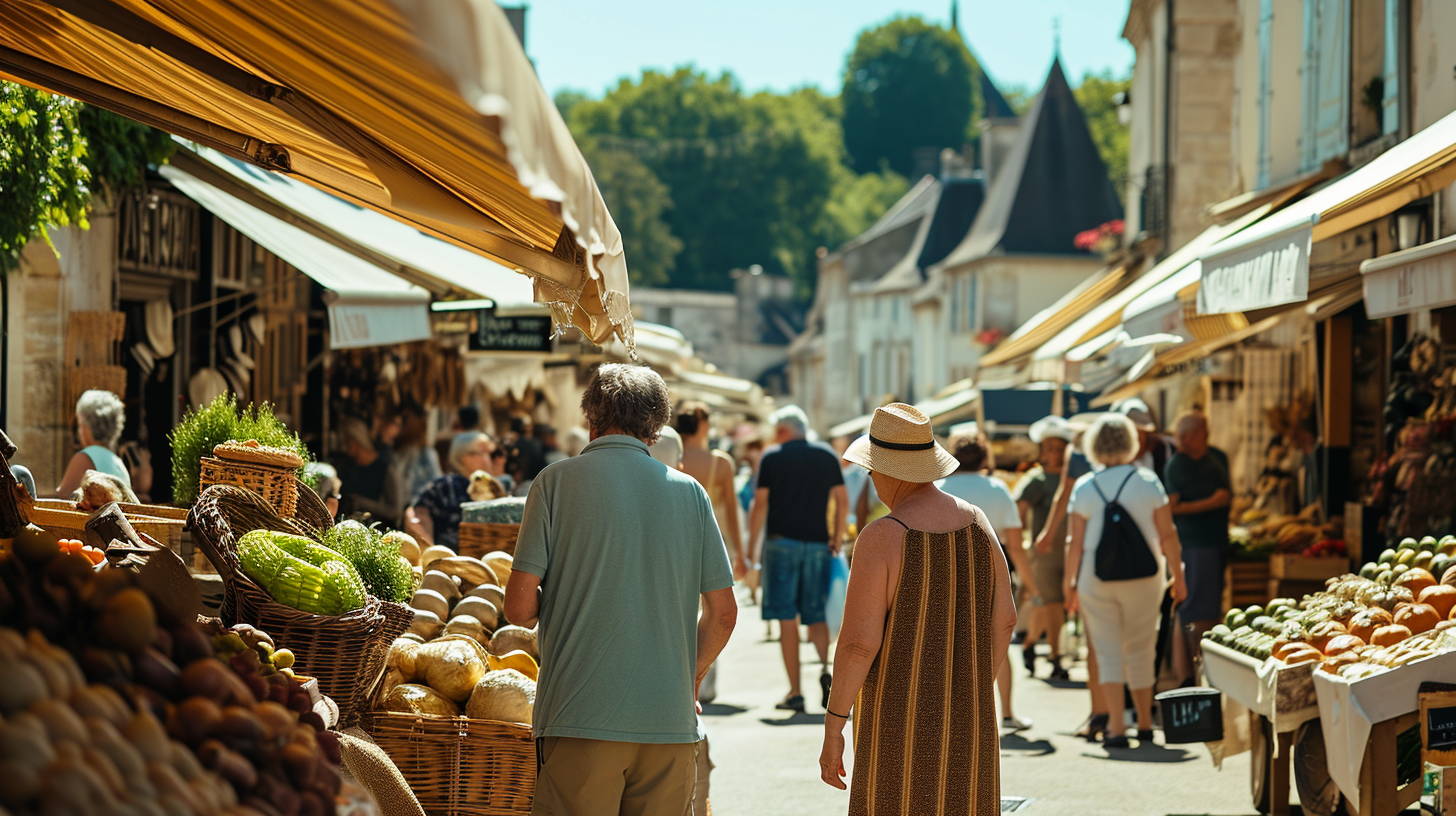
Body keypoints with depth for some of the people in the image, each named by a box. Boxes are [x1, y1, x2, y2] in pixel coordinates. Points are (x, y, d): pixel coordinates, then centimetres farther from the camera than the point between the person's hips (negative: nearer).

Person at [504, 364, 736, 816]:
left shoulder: (557, 481, 0)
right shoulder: (689, 491, 8)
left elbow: (520, 606, -5)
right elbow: (723, 612, 7)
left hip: (581, 715, -3)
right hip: (671, 722, 3)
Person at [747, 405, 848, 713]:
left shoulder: (772, 458, 0)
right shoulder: (827, 457, 9)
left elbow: (760, 505, -5)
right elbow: (843, 502, 7)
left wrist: (751, 546, 1)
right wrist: (837, 539, 17)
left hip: (782, 541, -3)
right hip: (817, 544, 3)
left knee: (787, 618, 1)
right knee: (816, 615, 12)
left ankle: (795, 693, -2)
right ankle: (825, 666, -16)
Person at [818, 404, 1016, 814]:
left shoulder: (880, 538, -18)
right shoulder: (977, 523, 1)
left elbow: (859, 642, -20)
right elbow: (1003, 619, 7)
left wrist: (832, 731, -11)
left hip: (900, 723, -6)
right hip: (966, 725, 6)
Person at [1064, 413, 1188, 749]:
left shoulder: (1084, 488, -3)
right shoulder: (1148, 482, -4)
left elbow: (1076, 543, -3)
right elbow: (1167, 536, -2)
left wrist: (1069, 582, 8)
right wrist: (1178, 576, 8)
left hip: (1096, 580, 0)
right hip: (1143, 580, 0)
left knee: (1108, 652, 3)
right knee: (1140, 652, 13)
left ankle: (1115, 727, -7)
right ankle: (1145, 725, 22)